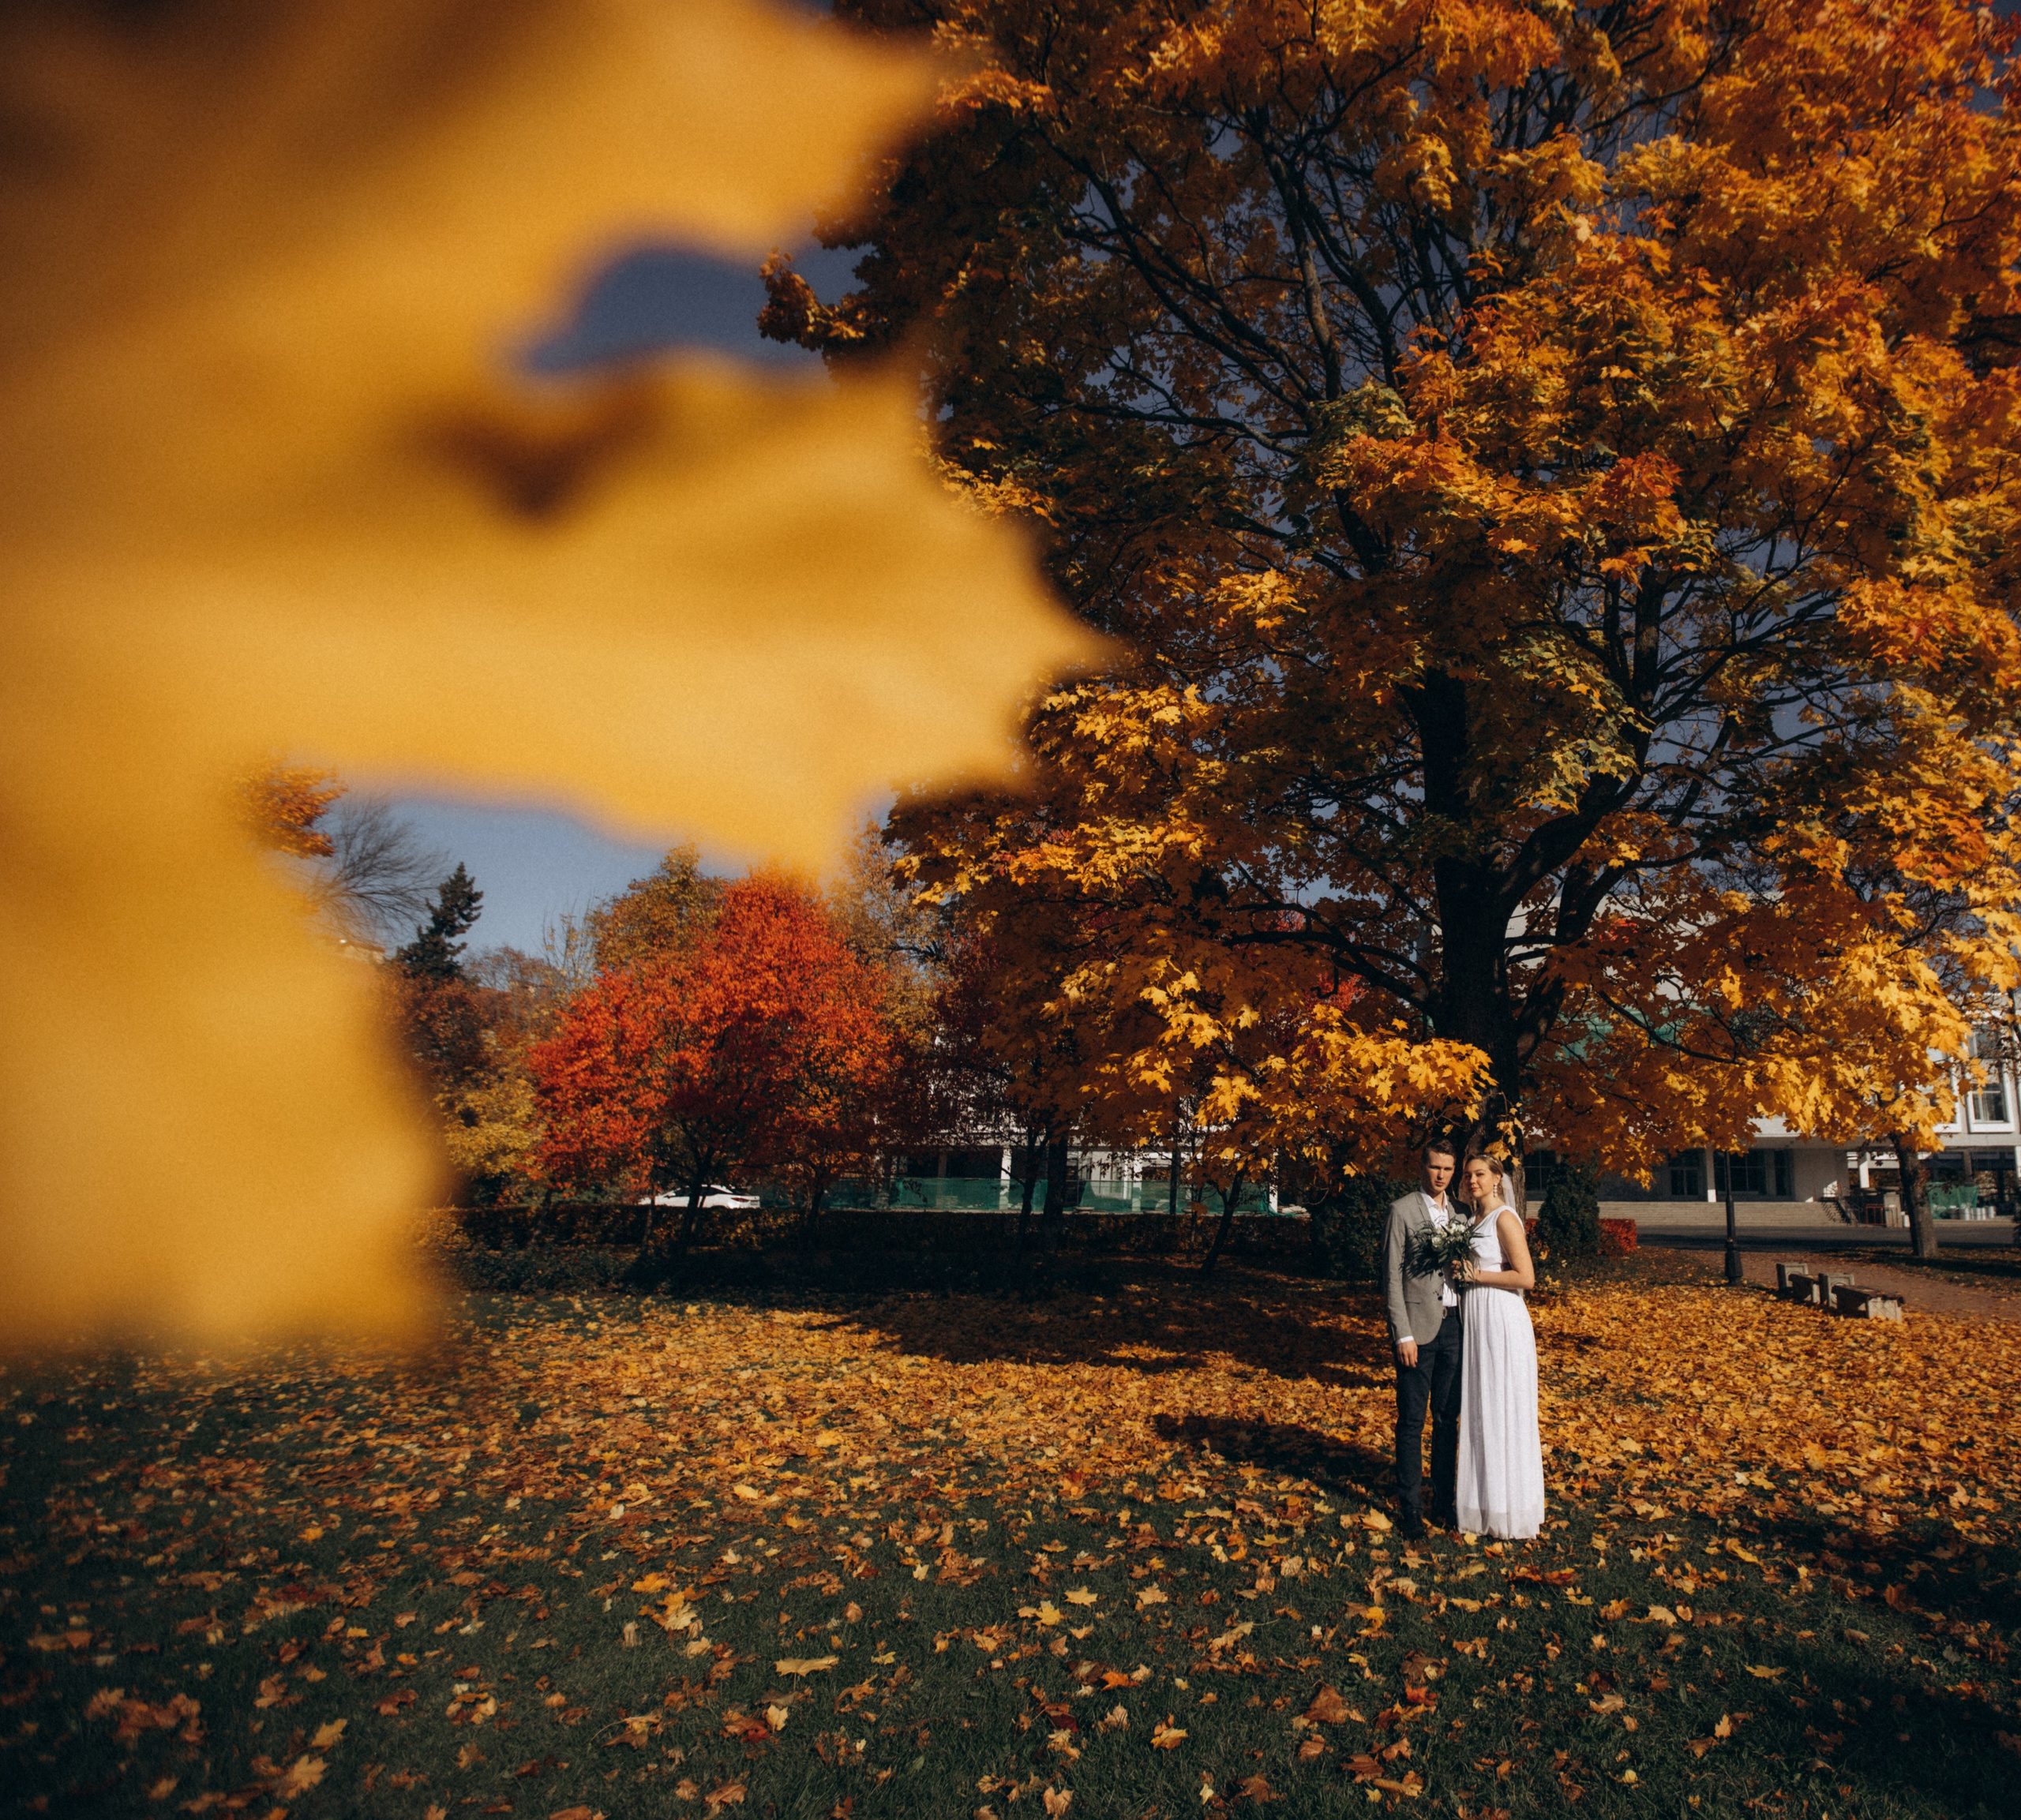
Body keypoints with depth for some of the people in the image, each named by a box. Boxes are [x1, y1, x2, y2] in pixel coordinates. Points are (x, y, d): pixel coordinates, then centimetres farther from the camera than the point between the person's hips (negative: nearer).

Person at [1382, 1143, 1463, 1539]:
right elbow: (1392, 1276, -7)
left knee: (1448, 1416, 12)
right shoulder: (1403, 1211, -4)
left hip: (1454, 1324, 5)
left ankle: (1443, 1499, 23)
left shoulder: (1460, 1212, 11)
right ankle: (1410, 1506, 10)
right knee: (1412, 1420, 0)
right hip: (1417, 1326, -5)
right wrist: (1402, 1334, -12)